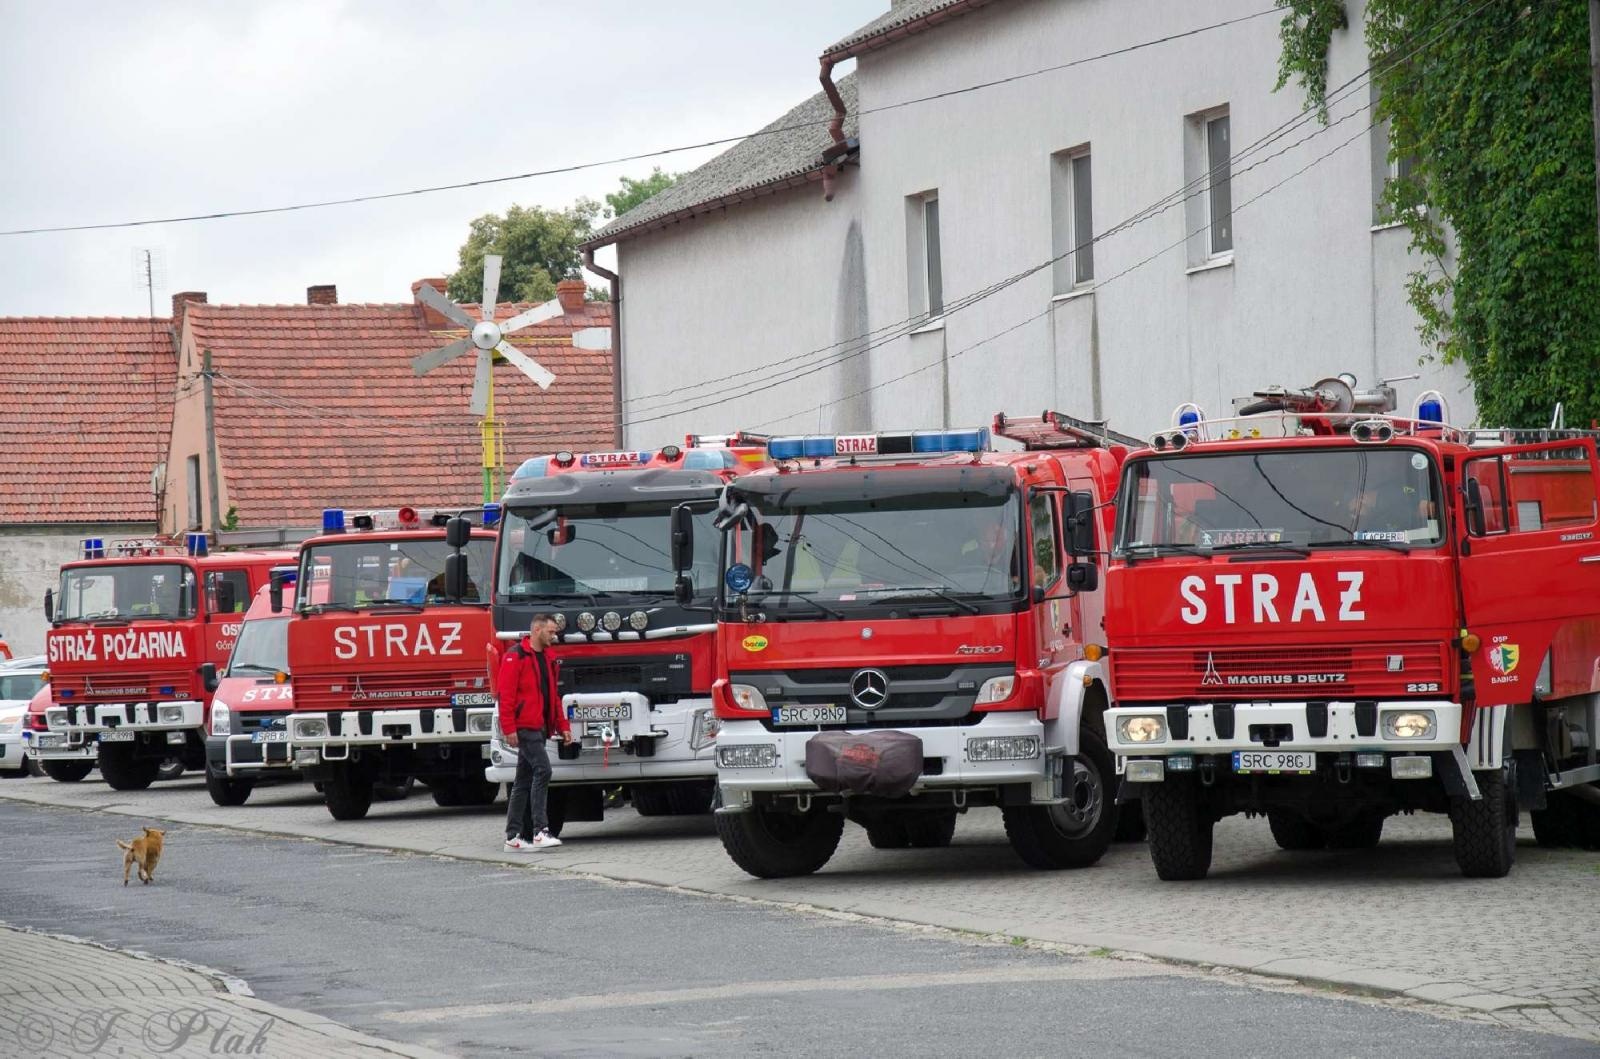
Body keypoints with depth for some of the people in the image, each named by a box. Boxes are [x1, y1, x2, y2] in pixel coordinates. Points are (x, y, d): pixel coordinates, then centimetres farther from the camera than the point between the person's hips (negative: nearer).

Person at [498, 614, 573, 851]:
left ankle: (514, 836, 11)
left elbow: (553, 696, 23)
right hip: (524, 728, -9)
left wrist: (562, 725, 16)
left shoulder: (546, 658, 18)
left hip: (539, 729, 9)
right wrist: (509, 729, -19)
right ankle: (540, 831, -21)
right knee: (542, 769, -18)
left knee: (524, 780, 9)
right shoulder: (516, 657, -8)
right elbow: (506, 695, -14)